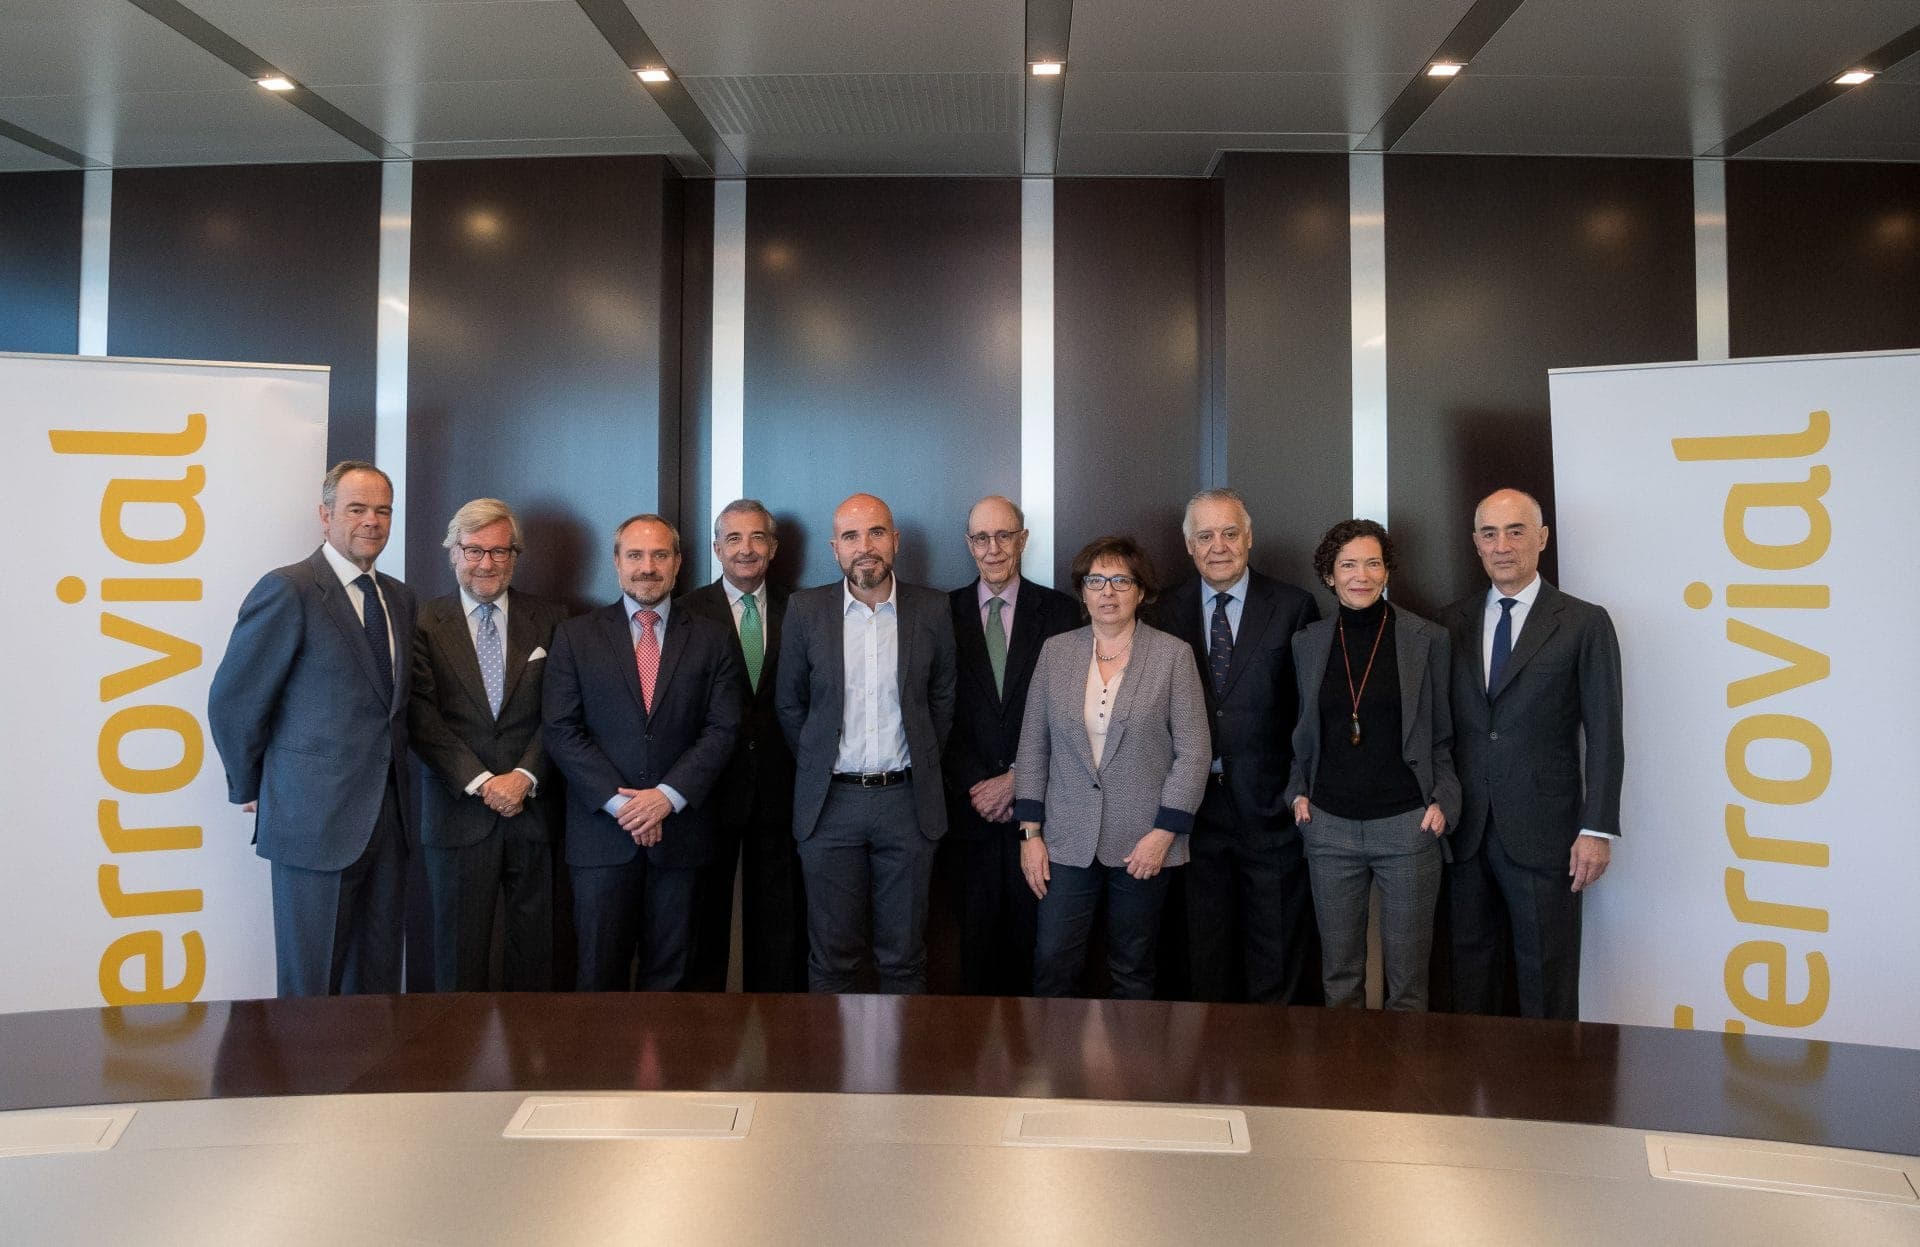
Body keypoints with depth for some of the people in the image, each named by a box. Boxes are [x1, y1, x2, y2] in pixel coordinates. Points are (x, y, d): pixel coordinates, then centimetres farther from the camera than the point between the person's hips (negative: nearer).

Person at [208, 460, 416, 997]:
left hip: (389, 814, 6)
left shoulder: (399, 597, 11)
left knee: (378, 979, 13)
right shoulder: (288, 590, -10)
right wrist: (250, 788, 0)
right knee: (312, 983, 5)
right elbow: (233, 700, -7)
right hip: (315, 817, -6)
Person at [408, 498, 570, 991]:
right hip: (458, 814, -1)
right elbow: (423, 720, -5)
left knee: (534, 948, 8)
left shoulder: (549, 620, 7)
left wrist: (525, 776, -11)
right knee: (459, 955, 7)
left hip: (533, 808, 1)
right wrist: (481, 782, -13)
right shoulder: (425, 625, 2)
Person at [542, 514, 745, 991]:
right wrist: (618, 801, -11)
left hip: (679, 827, 1)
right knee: (600, 973, 4)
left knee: (669, 973, 8)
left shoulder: (712, 639, 6)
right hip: (601, 829, 0)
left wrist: (667, 796, -12)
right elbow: (562, 731, -1)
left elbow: (723, 729, -1)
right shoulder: (575, 636, 5)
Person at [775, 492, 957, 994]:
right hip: (831, 802, 0)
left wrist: (921, 766, 8)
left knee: (904, 957, 9)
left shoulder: (932, 609, 1)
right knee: (831, 958, 7)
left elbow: (942, 698, 11)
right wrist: (818, 770, 7)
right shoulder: (805, 610, 0)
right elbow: (789, 704, 8)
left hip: (907, 799, 0)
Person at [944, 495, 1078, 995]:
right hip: (971, 804, 1)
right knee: (977, 930, 4)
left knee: (1032, 929, 1)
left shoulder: (1059, 611, 4)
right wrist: (977, 787, -6)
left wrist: (1018, 779, -8)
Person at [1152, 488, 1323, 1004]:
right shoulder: (1169, 612, 5)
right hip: (1196, 803, 2)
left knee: (1277, 957, 8)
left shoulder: (1293, 607, -1)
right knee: (1205, 957, 14)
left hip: (1271, 807, -2)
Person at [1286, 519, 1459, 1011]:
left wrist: (1443, 800, -7)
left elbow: (1443, 734, 5)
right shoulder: (1307, 643, 7)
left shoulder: (1426, 639, 0)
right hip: (1329, 825, 2)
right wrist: (1298, 790, 5)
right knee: (1338, 972, 10)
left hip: (1407, 823, -2)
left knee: (1407, 974, 5)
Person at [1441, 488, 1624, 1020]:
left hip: (1543, 834, -3)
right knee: (1472, 967, 12)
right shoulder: (1453, 623, 8)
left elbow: (1604, 735, -4)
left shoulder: (1584, 623, -2)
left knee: (1546, 977, 4)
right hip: (1466, 833, 4)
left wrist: (1598, 829, -10)